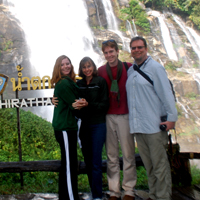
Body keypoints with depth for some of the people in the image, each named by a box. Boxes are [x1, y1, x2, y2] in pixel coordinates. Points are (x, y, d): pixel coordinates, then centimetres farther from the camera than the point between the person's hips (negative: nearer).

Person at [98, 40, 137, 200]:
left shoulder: (129, 68, 1)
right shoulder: (101, 71, 8)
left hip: (125, 116, -2)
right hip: (108, 117, 2)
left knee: (128, 154, 4)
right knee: (111, 156, 7)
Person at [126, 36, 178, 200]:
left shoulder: (155, 67, -3)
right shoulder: (130, 71, 16)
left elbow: (166, 93, -8)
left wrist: (171, 117, -12)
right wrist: (133, 121, 15)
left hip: (154, 125, -6)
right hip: (138, 125, 6)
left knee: (160, 164, 0)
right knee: (148, 164, 14)